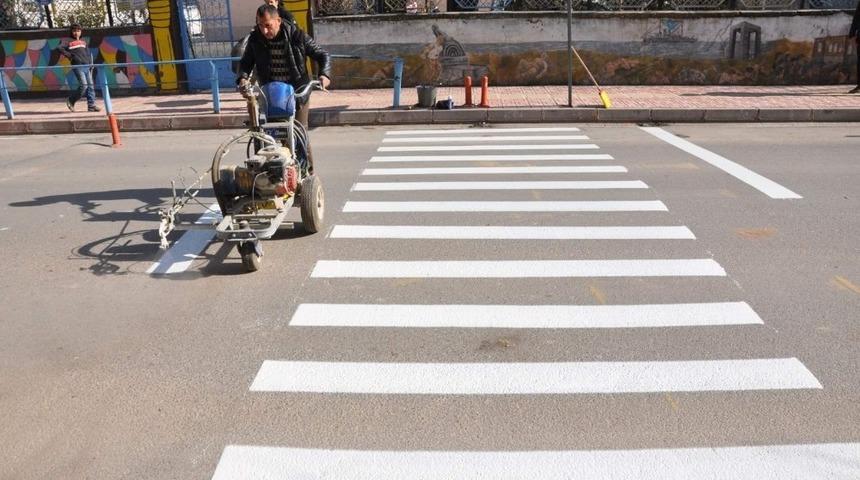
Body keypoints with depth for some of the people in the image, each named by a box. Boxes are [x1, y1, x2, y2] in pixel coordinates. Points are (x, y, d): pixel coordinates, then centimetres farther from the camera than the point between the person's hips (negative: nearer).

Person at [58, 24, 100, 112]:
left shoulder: (84, 42, 19)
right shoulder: (69, 42, 3)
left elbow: (88, 54, 21)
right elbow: (61, 48, -7)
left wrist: (91, 64, 9)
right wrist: (70, 56, -9)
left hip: (87, 66, 6)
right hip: (78, 66, -6)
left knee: (90, 85, 0)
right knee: (83, 85, -14)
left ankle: (91, 105, 2)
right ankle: (71, 101, 3)